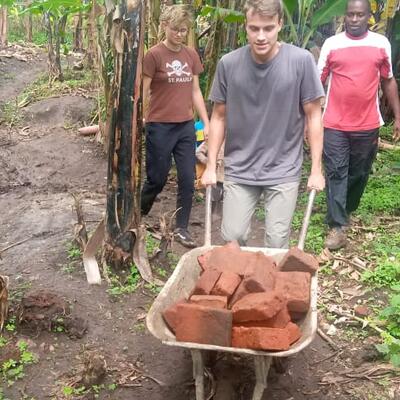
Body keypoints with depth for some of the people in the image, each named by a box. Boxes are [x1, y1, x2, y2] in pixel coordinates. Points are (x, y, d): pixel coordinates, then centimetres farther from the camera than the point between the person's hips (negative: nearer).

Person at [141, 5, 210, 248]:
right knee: (157, 179, 7)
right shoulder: (154, 55, -8)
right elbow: (143, 93, -7)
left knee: (188, 181, 4)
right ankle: (137, 216, 34)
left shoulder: (192, 55, 7)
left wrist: (207, 123, 9)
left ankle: (182, 229, 18)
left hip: (186, 126, 5)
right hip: (160, 127, -5)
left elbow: (195, 91, 12)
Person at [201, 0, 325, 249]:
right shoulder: (228, 64, -5)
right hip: (239, 170, 2)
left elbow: (313, 116, -3)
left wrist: (316, 169, -3)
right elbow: (219, 117, 4)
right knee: (233, 238, 4)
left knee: (277, 243, 3)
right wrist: (211, 166, 3)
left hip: (284, 171, -1)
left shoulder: (301, 61, -10)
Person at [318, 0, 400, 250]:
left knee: (359, 173, 13)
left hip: (367, 125, 2)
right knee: (336, 173, -1)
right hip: (335, 125, -1)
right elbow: (318, 82, 2)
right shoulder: (331, 44, 0)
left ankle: (347, 210, 36)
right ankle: (338, 227, 3)